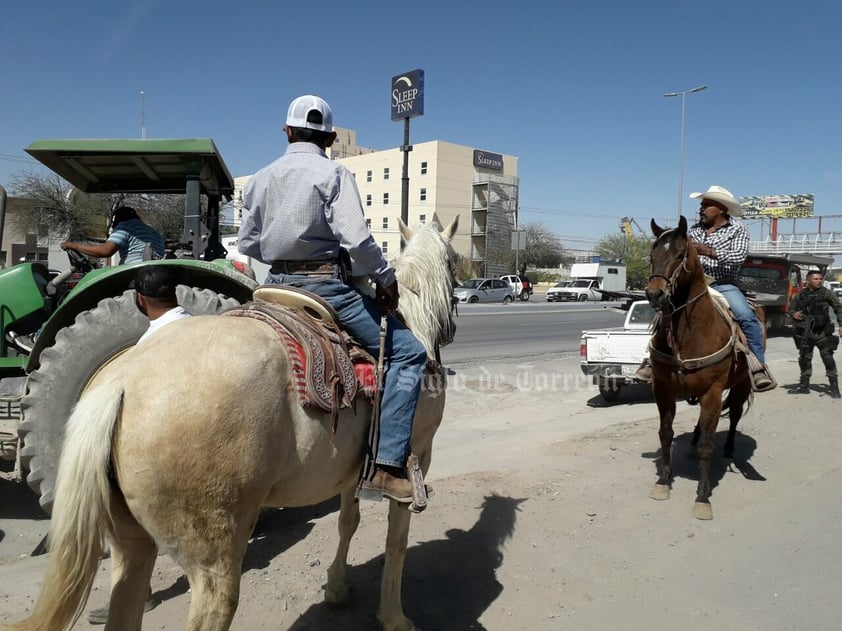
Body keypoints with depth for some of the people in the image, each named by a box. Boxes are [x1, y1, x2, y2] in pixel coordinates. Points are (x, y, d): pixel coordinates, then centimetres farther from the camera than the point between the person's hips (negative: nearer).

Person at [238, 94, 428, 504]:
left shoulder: (261, 178, 12)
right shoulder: (333, 174, -6)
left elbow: (247, 244, 15)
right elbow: (356, 240, -18)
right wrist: (385, 278, -4)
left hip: (276, 286, 7)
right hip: (326, 286, -7)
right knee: (408, 353, -4)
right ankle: (386, 467, -14)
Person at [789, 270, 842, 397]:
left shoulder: (826, 293, -1)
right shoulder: (801, 295, 6)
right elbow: (791, 308, 17)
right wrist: (794, 314, -6)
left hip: (822, 332, -3)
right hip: (805, 333, 3)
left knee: (828, 358, -5)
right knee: (804, 358, 9)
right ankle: (804, 385, 21)